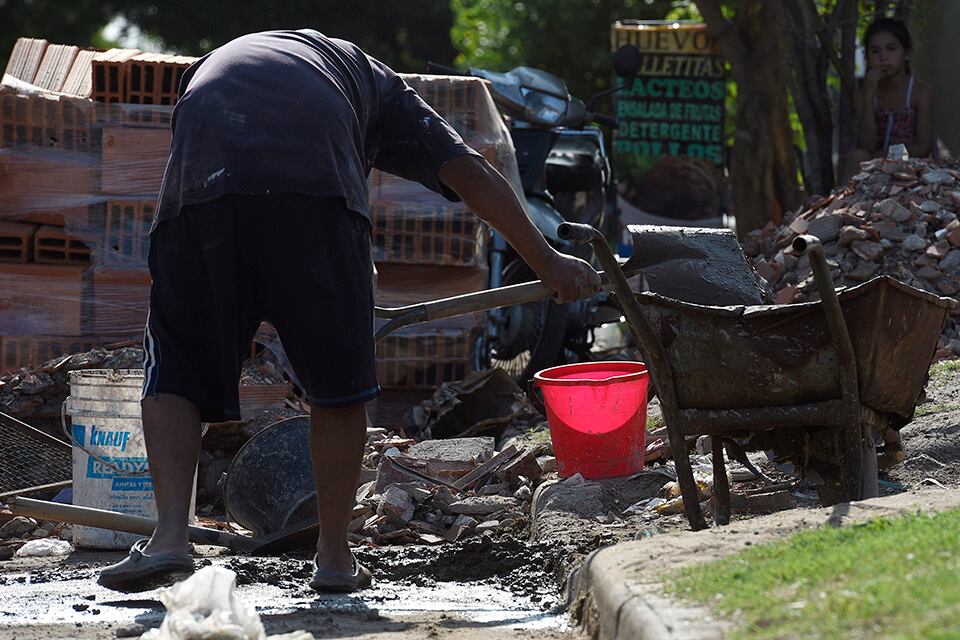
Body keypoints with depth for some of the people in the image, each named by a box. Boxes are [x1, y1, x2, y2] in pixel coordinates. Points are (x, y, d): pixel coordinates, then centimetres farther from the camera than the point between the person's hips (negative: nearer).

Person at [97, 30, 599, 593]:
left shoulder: (208, 68, 44)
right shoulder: (371, 79, 38)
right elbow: (471, 173, 29)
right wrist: (548, 263, 34)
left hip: (198, 184, 1)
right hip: (314, 185, -1)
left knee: (176, 370, 12)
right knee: (338, 378, 13)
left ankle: (170, 535, -4)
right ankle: (334, 556, 17)